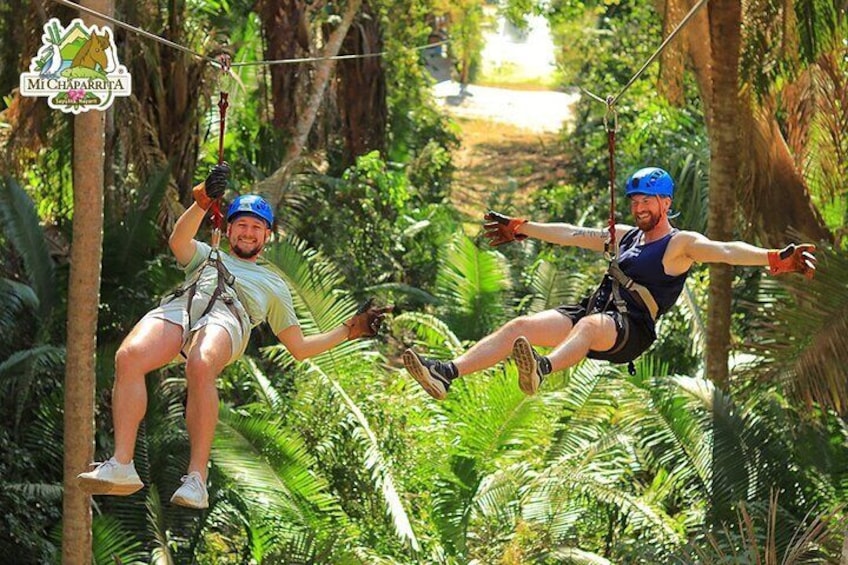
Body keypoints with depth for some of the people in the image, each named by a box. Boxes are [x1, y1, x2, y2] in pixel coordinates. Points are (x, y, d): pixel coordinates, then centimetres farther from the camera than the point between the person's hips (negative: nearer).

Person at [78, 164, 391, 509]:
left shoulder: (273, 284, 40)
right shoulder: (204, 255, 40)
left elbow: (300, 348, 36)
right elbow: (178, 242, 14)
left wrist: (349, 331, 29)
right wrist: (201, 206, -2)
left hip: (229, 316, -1)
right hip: (179, 307, 1)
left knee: (200, 367, -40)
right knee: (129, 356, -34)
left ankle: (197, 478, -42)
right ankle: (122, 465, -36)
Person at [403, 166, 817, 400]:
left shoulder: (681, 244, 2)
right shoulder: (627, 236, 26)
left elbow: (724, 251, -15)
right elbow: (571, 234, 33)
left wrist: (774, 259, -32)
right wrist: (521, 229, 38)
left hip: (631, 330, -8)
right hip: (591, 312, 8)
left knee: (590, 326, -41)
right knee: (520, 326, -13)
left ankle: (542, 370, -74)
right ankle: (446, 374, -29)